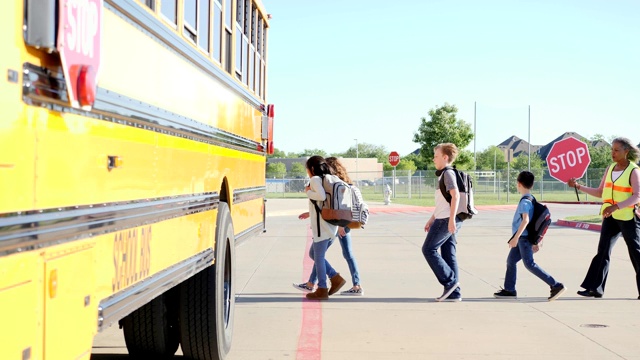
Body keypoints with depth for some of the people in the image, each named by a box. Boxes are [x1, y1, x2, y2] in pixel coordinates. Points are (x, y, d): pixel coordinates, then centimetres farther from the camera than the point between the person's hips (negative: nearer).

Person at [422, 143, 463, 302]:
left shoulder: (448, 173, -8)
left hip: (446, 220, -10)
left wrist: (451, 219, -26)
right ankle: (454, 292, 6)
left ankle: (450, 281, -8)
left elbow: (455, 195, -20)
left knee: (429, 249, -7)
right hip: (445, 219, 10)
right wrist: (431, 220, 27)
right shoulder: (444, 174, 22)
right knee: (448, 254, 7)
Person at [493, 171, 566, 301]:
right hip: (523, 238, 10)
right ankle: (509, 290, 20)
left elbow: (525, 220, -29)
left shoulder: (525, 201, -16)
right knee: (511, 261, 13)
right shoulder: (532, 199, 13)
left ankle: (556, 285, -10)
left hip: (524, 237, -10)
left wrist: (516, 237, -32)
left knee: (529, 264, -9)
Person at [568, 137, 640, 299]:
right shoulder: (610, 169, 10)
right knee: (603, 250, 0)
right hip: (611, 217, 6)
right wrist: (579, 186, 7)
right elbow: (600, 192, 16)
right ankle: (595, 288, -1)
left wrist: (616, 206, -28)